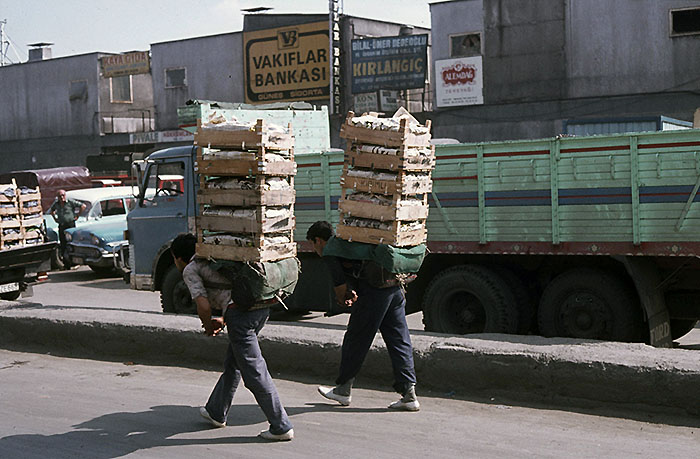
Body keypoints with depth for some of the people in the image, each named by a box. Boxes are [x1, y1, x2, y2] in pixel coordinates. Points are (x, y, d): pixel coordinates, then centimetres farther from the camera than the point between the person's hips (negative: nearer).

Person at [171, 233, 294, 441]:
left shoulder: (190, 270, 7)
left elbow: (204, 306, -4)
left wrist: (209, 327, 15)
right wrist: (223, 321, 26)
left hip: (240, 311, -9)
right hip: (262, 307, 9)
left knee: (254, 372, -2)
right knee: (232, 363, 23)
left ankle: (281, 427, 0)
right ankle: (216, 412, 38)